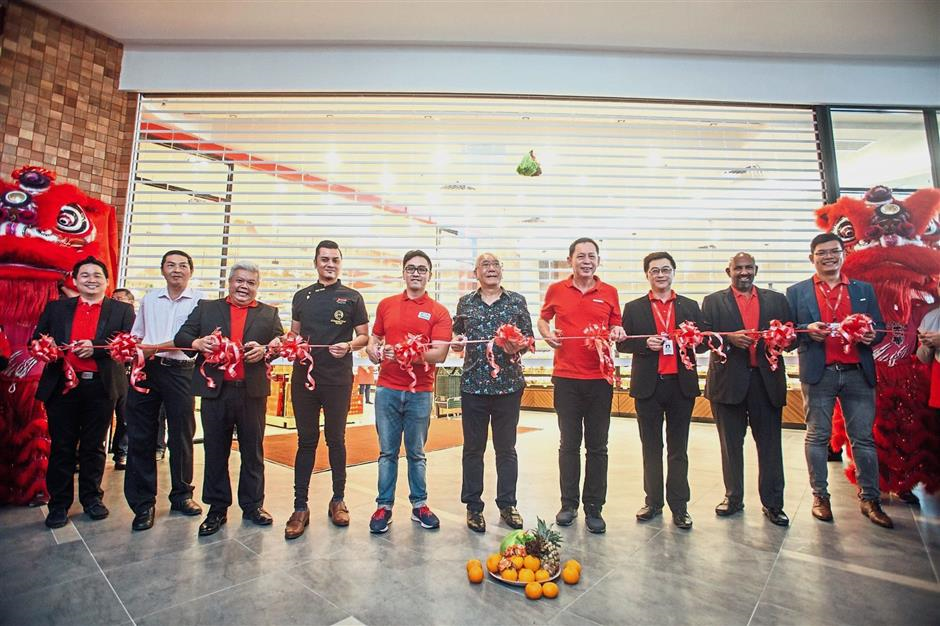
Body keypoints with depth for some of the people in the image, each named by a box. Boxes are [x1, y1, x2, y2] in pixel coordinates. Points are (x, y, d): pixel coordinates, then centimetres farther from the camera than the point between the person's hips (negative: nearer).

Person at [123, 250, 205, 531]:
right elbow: (137, 334, 21)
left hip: (180, 372, -3)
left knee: (182, 436, 6)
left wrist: (153, 348, -17)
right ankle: (143, 502, 16)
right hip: (146, 370, 4)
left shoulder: (199, 300, -2)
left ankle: (181, 494, 23)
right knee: (140, 437, 5)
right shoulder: (149, 298, 14)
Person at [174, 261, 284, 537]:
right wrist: (197, 343, -15)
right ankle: (217, 508, 24)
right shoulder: (206, 308, 11)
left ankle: (252, 505, 24)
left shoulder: (269, 313, 9)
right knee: (215, 451, 10)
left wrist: (264, 350, -18)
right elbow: (181, 337, 7)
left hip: (252, 392, 0)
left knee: (253, 451, 9)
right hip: (215, 390, 1)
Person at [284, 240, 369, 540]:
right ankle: (300, 507, 16)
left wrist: (349, 345, -17)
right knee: (306, 440, 7)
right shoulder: (302, 296, 12)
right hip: (303, 377, 2)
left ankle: (338, 500, 24)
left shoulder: (352, 297, 4)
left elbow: (364, 336, 3)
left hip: (338, 380, -2)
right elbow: (294, 332, 18)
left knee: (336, 439, 9)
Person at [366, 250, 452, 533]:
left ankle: (419, 504, 26)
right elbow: (374, 338, 18)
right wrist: (373, 350, -4)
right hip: (387, 389, 2)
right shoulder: (386, 305, 9)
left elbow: (440, 353, -11)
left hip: (420, 391, -2)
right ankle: (384, 505, 22)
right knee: (387, 451, 9)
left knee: (416, 453, 11)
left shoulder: (438, 312, -1)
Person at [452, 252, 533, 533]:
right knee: (473, 447, 9)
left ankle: (507, 505, 27)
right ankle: (473, 506, 23)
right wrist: (457, 343, -7)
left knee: (506, 448, 11)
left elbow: (528, 338, 5)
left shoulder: (517, 301, 5)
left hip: (508, 383, 0)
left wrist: (517, 347, -15)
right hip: (473, 384, 1)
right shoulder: (465, 302, 8)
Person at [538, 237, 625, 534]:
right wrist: (547, 334, -3)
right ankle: (568, 504, 24)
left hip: (600, 378, 1)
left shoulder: (609, 293, 6)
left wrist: (617, 332, -8)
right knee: (569, 444, 10)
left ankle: (594, 507, 22)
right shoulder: (556, 290, 4)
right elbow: (542, 319, 17)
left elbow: (616, 325, 15)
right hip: (566, 378, 0)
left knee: (597, 446, 8)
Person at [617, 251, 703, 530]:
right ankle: (653, 501, 22)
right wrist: (645, 344, -15)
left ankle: (679, 506, 19)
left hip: (681, 384, 1)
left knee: (678, 448, 9)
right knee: (651, 447, 10)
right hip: (648, 385, -1)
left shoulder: (690, 306, 10)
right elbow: (622, 343, 2)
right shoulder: (633, 308, 5)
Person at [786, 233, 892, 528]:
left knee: (864, 437, 6)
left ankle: (870, 499, 19)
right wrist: (808, 330, -17)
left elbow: (879, 328, 13)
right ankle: (820, 496, 14)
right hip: (818, 373, -2)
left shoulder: (864, 290, 14)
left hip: (858, 372, 2)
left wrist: (871, 336, -9)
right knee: (817, 437, 4)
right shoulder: (796, 292, 6)